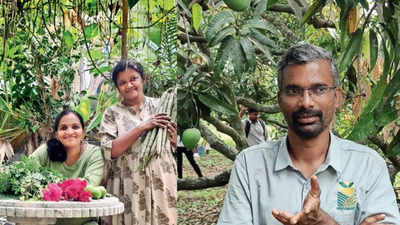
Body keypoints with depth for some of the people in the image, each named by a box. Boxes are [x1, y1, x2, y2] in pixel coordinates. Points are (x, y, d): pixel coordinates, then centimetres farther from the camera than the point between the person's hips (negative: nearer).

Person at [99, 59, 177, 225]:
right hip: (128, 189, -1)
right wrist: (142, 127, -15)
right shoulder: (112, 113, 3)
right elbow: (110, 150, -11)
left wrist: (173, 137, -8)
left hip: (162, 185, 2)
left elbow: (178, 146, 15)